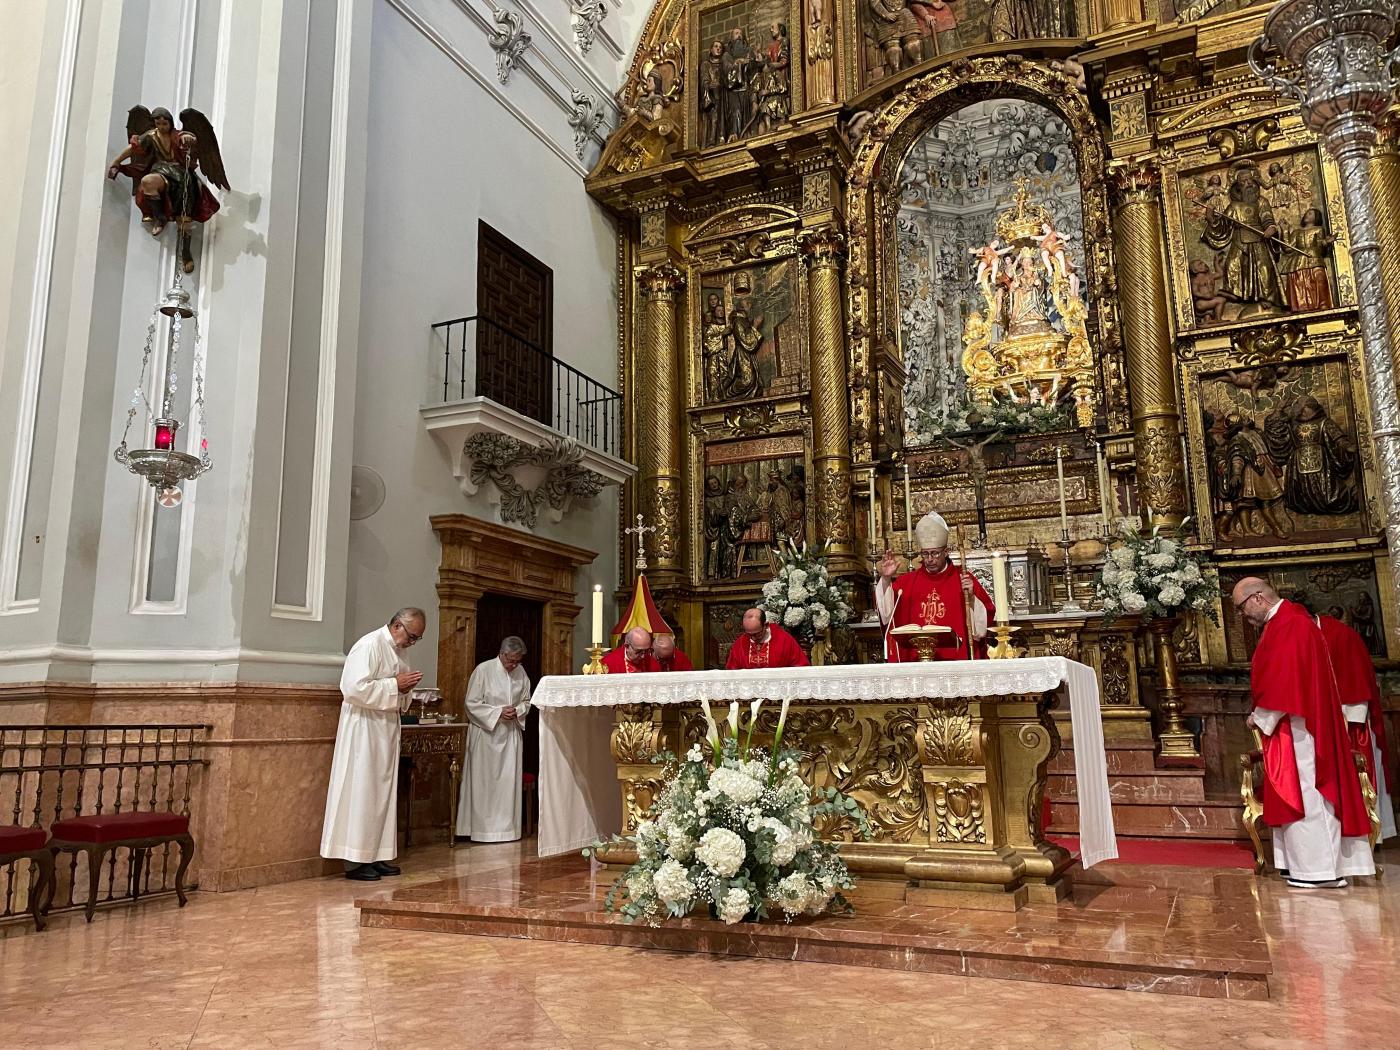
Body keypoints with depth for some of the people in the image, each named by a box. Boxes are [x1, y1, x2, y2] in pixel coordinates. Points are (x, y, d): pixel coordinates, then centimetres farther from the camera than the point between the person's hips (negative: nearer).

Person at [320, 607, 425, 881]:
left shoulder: (396, 650, 13)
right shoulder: (369, 645, -14)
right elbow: (354, 687, -24)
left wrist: (405, 688, 1)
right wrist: (395, 685, -19)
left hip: (386, 730, 9)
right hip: (364, 728, -9)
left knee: (383, 793, 10)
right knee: (361, 793, -4)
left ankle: (375, 856, 17)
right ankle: (354, 861, 3)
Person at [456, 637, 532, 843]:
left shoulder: (520, 672, 5)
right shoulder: (483, 670, -8)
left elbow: (527, 701, 14)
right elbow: (472, 703, -8)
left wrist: (517, 711, -7)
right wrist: (497, 713, -16)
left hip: (512, 733, 4)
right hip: (486, 733, -4)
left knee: (509, 780, 4)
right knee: (484, 781, 0)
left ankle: (506, 826, 12)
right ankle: (481, 827, 9)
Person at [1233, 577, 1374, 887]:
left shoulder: (1290, 625, -15)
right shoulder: (1285, 622, 17)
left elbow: (1285, 680, -22)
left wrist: (1261, 718, -12)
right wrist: (1263, 716, 10)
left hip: (1296, 728, -10)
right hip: (1290, 728, 10)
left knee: (1304, 795, -6)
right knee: (1303, 795, 11)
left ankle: (1318, 870, -1)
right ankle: (1318, 866, 17)